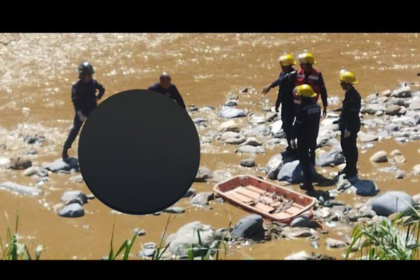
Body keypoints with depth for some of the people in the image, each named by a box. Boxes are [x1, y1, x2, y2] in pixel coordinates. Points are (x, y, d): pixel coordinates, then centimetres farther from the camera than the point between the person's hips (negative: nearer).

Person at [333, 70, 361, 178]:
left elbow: (353, 114, -24)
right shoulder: (349, 93, 8)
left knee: (350, 147, 1)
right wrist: (340, 121, 25)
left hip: (351, 127, -10)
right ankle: (349, 167, 31)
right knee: (345, 146, 19)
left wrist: (349, 129, -23)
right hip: (346, 126, 10)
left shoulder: (353, 96, -23)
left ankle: (352, 169, 12)